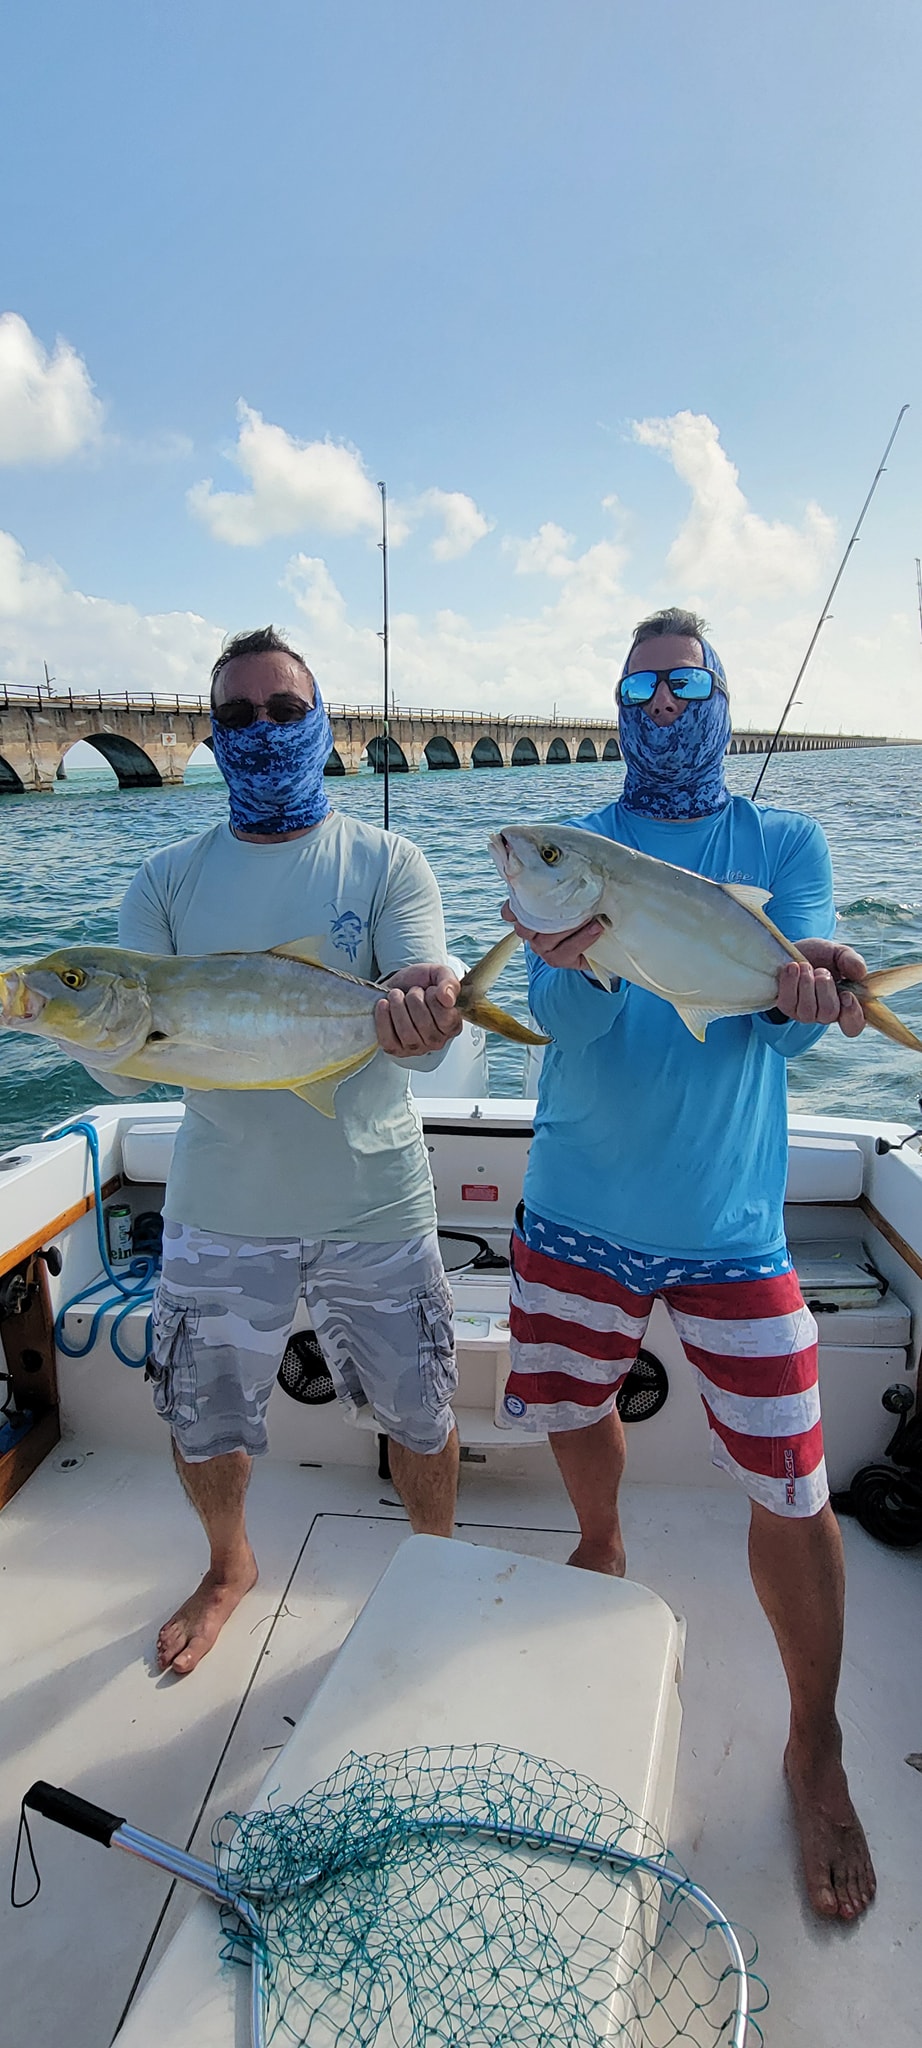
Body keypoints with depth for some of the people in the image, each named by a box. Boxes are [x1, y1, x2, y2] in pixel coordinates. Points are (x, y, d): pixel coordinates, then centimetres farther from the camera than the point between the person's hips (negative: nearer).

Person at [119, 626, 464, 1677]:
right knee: (203, 1428, 18)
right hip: (219, 1208, 2)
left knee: (421, 1418, 13)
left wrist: (424, 1006, -42)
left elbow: (428, 1026, -18)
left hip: (375, 1205, -1)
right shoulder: (168, 881, 1)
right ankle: (229, 1567, 51)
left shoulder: (386, 863, -4)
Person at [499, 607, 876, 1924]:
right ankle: (603, 1550, 55)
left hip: (728, 1226, -1)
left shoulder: (786, 846, 1)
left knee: (793, 1498, 1)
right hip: (578, 1215, 2)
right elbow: (565, 1020, -13)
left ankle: (815, 1747, 27)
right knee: (572, 1406, 21)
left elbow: (794, 1025, -12)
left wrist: (802, 978, -36)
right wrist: (583, 962, -36)